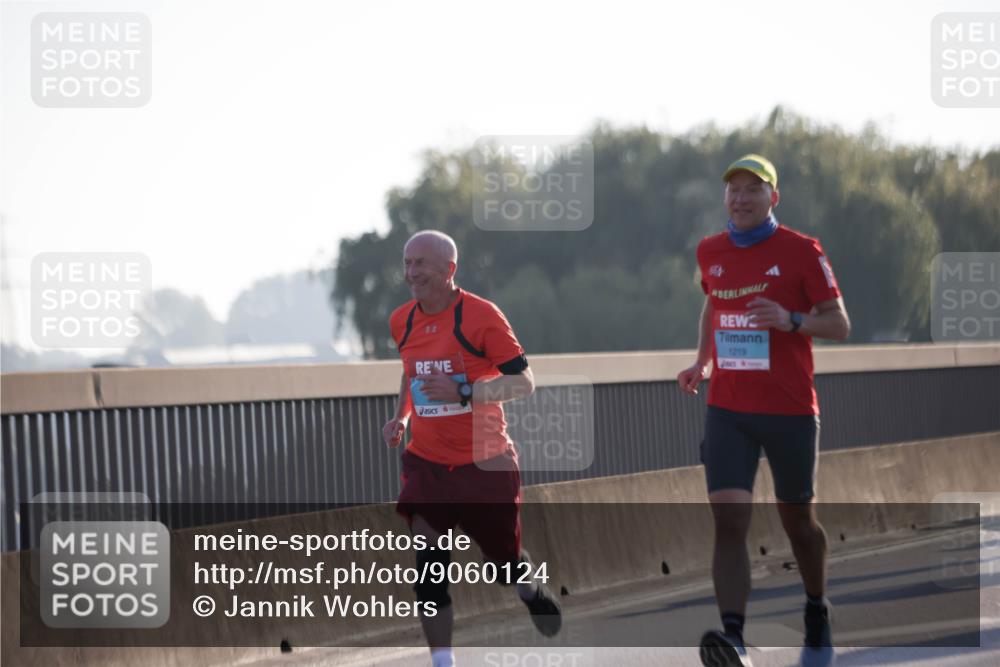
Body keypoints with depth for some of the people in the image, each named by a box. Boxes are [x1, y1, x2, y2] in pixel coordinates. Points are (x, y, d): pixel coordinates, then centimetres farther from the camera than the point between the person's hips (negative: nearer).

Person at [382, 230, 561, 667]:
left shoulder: (481, 316, -14)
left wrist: (462, 391, -27)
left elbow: (523, 382, -16)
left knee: (505, 560, 11)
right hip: (427, 463, 4)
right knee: (429, 565, -11)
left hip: (485, 463, -3)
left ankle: (537, 596, 45)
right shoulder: (402, 321, 4)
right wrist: (401, 416, 9)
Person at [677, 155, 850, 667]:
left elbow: (839, 324, -4)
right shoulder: (710, 252, 8)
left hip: (790, 411, -2)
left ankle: (817, 614, 38)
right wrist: (701, 362, 13)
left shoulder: (801, 251, -5)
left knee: (798, 521, 12)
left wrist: (791, 320, -23)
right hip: (727, 410, 2)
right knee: (729, 521, -14)